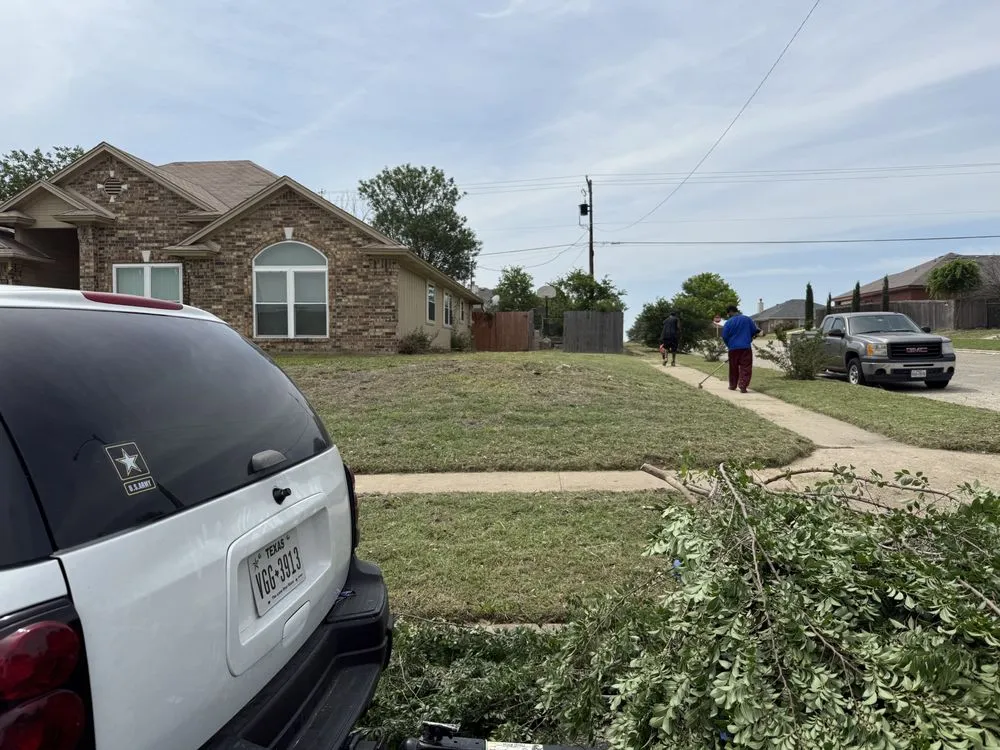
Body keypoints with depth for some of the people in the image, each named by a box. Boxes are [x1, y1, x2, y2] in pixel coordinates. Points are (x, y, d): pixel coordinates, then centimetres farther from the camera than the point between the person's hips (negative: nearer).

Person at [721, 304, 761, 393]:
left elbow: (724, 337, 0)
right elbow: (755, 332, 6)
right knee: (746, 368, 0)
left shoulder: (728, 322, -3)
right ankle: (743, 387, -10)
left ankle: (733, 385, 25)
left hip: (733, 348, 0)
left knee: (733, 368, 15)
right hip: (746, 347, 0)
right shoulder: (748, 319, 2)